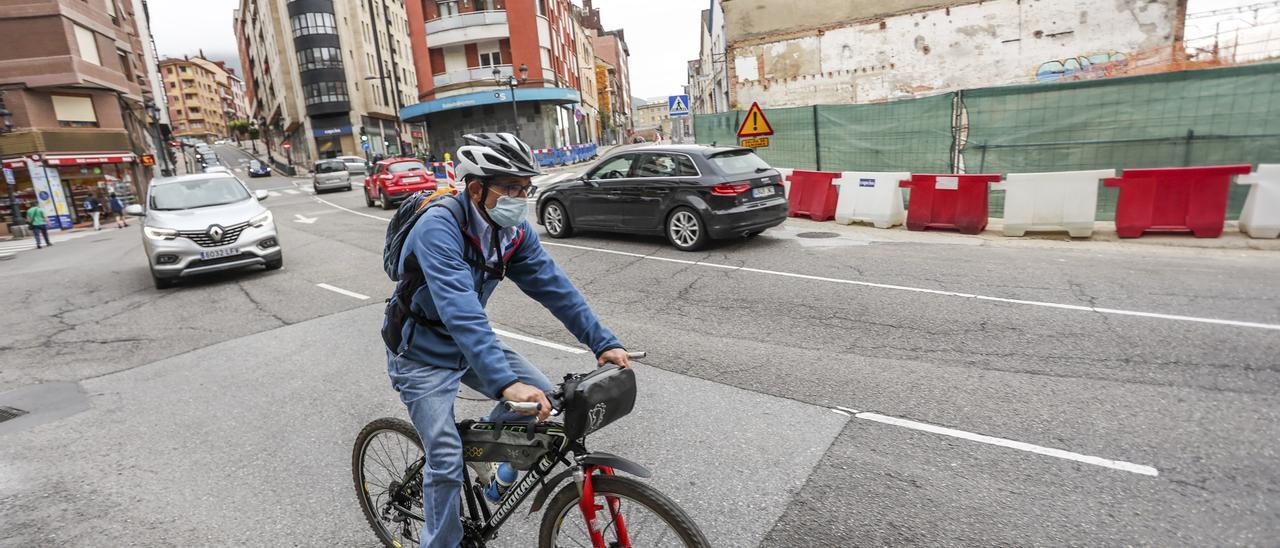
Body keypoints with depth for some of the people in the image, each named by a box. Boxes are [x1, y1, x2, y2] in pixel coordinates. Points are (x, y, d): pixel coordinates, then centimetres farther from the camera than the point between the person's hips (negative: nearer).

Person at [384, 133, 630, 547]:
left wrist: (603, 342, -18)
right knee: (447, 461, -7)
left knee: (541, 397, -6)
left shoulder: (514, 230, -10)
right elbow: (459, 311, -41)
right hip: (422, 353, -6)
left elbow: (553, 286, -11)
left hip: (470, 342, 6)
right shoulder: (439, 227, -30)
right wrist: (506, 383, -50)